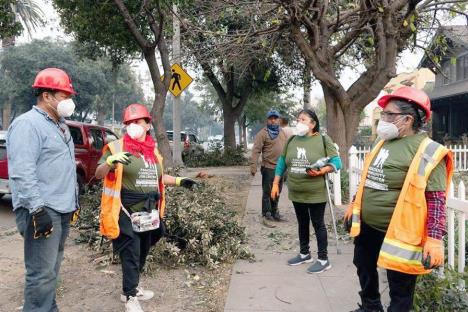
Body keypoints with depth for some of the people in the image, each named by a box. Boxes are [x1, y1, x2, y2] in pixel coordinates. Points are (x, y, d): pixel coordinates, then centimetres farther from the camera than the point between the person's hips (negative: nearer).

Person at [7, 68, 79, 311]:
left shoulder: (59, 125, 18)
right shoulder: (28, 124, -13)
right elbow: (22, 173, -22)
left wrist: (73, 200, 23)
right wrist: (37, 209, -25)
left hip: (62, 209, 10)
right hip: (42, 211, -10)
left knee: (51, 269, 18)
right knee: (42, 273, -5)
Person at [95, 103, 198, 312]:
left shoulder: (153, 150, 11)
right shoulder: (117, 147, -7)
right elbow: (98, 174, -13)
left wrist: (180, 181, 16)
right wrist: (110, 160, -31)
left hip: (148, 211, 7)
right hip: (127, 210, -6)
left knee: (142, 253, 18)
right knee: (130, 254, -2)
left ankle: (132, 288, 36)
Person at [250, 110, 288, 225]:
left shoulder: (282, 133, 13)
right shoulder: (263, 133, -9)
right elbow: (256, 150, -15)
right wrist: (253, 166, -23)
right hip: (268, 168, -7)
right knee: (267, 192, -1)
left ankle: (274, 213, 28)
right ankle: (266, 215, 7)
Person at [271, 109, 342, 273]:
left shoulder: (323, 140, -7)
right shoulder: (291, 140, 6)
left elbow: (336, 162, -8)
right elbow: (282, 162, 11)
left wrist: (321, 171, -25)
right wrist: (275, 183, 10)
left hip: (316, 193, -5)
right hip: (296, 193, 5)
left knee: (318, 224, 4)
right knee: (302, 223, 17)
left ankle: (323, 259, 16)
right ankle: (304, 254, 33)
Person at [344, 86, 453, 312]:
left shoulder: (427, 152, -18)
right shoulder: (383, 142, 7)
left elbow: (436, 200, -20)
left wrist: (434, 239, -24)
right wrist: (354, 205, 21)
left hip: (397, 233, -8)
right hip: (367, 226, 8)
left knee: (400, 290, 9)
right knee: (364, 269, 27)